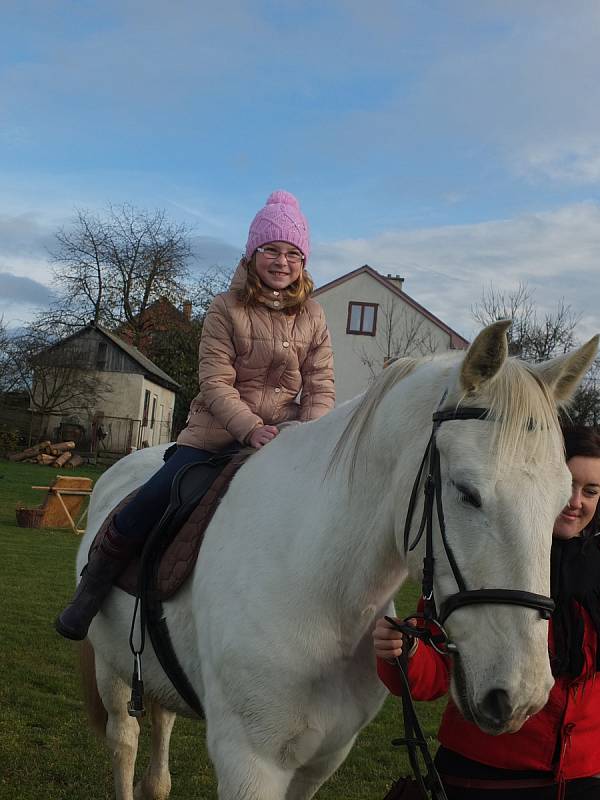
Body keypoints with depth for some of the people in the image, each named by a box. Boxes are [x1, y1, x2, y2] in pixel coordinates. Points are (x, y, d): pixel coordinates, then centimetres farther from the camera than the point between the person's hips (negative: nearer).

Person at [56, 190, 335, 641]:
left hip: (287, 436, 3)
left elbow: (322, 389, 2)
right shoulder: (227, 309, -4)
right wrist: (253, 429, -25)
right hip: (218, 431, -3)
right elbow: (216, 384, -11)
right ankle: (98, 579, 5)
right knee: (156, 499, -20)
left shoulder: (314, 317, 5)